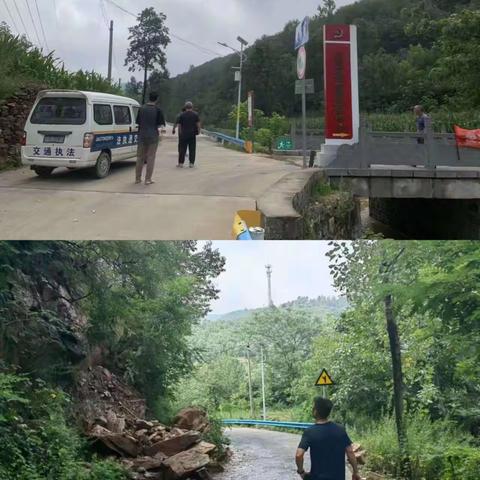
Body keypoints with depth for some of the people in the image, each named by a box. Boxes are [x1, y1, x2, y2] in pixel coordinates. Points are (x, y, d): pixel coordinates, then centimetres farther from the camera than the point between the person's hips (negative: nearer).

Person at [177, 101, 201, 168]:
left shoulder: (182, 115, 2)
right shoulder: (195, 114, 0)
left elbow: (179, 125, 3)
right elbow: (198, 124, -4)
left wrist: (179, 134, 11)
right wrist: (198, 131, 9)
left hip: (184, 134, 0)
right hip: (192, 134, 0)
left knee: (182, 149, 4)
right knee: (192, 149, 4)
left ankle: (181, 163, 4)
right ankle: (191, 163, 3)